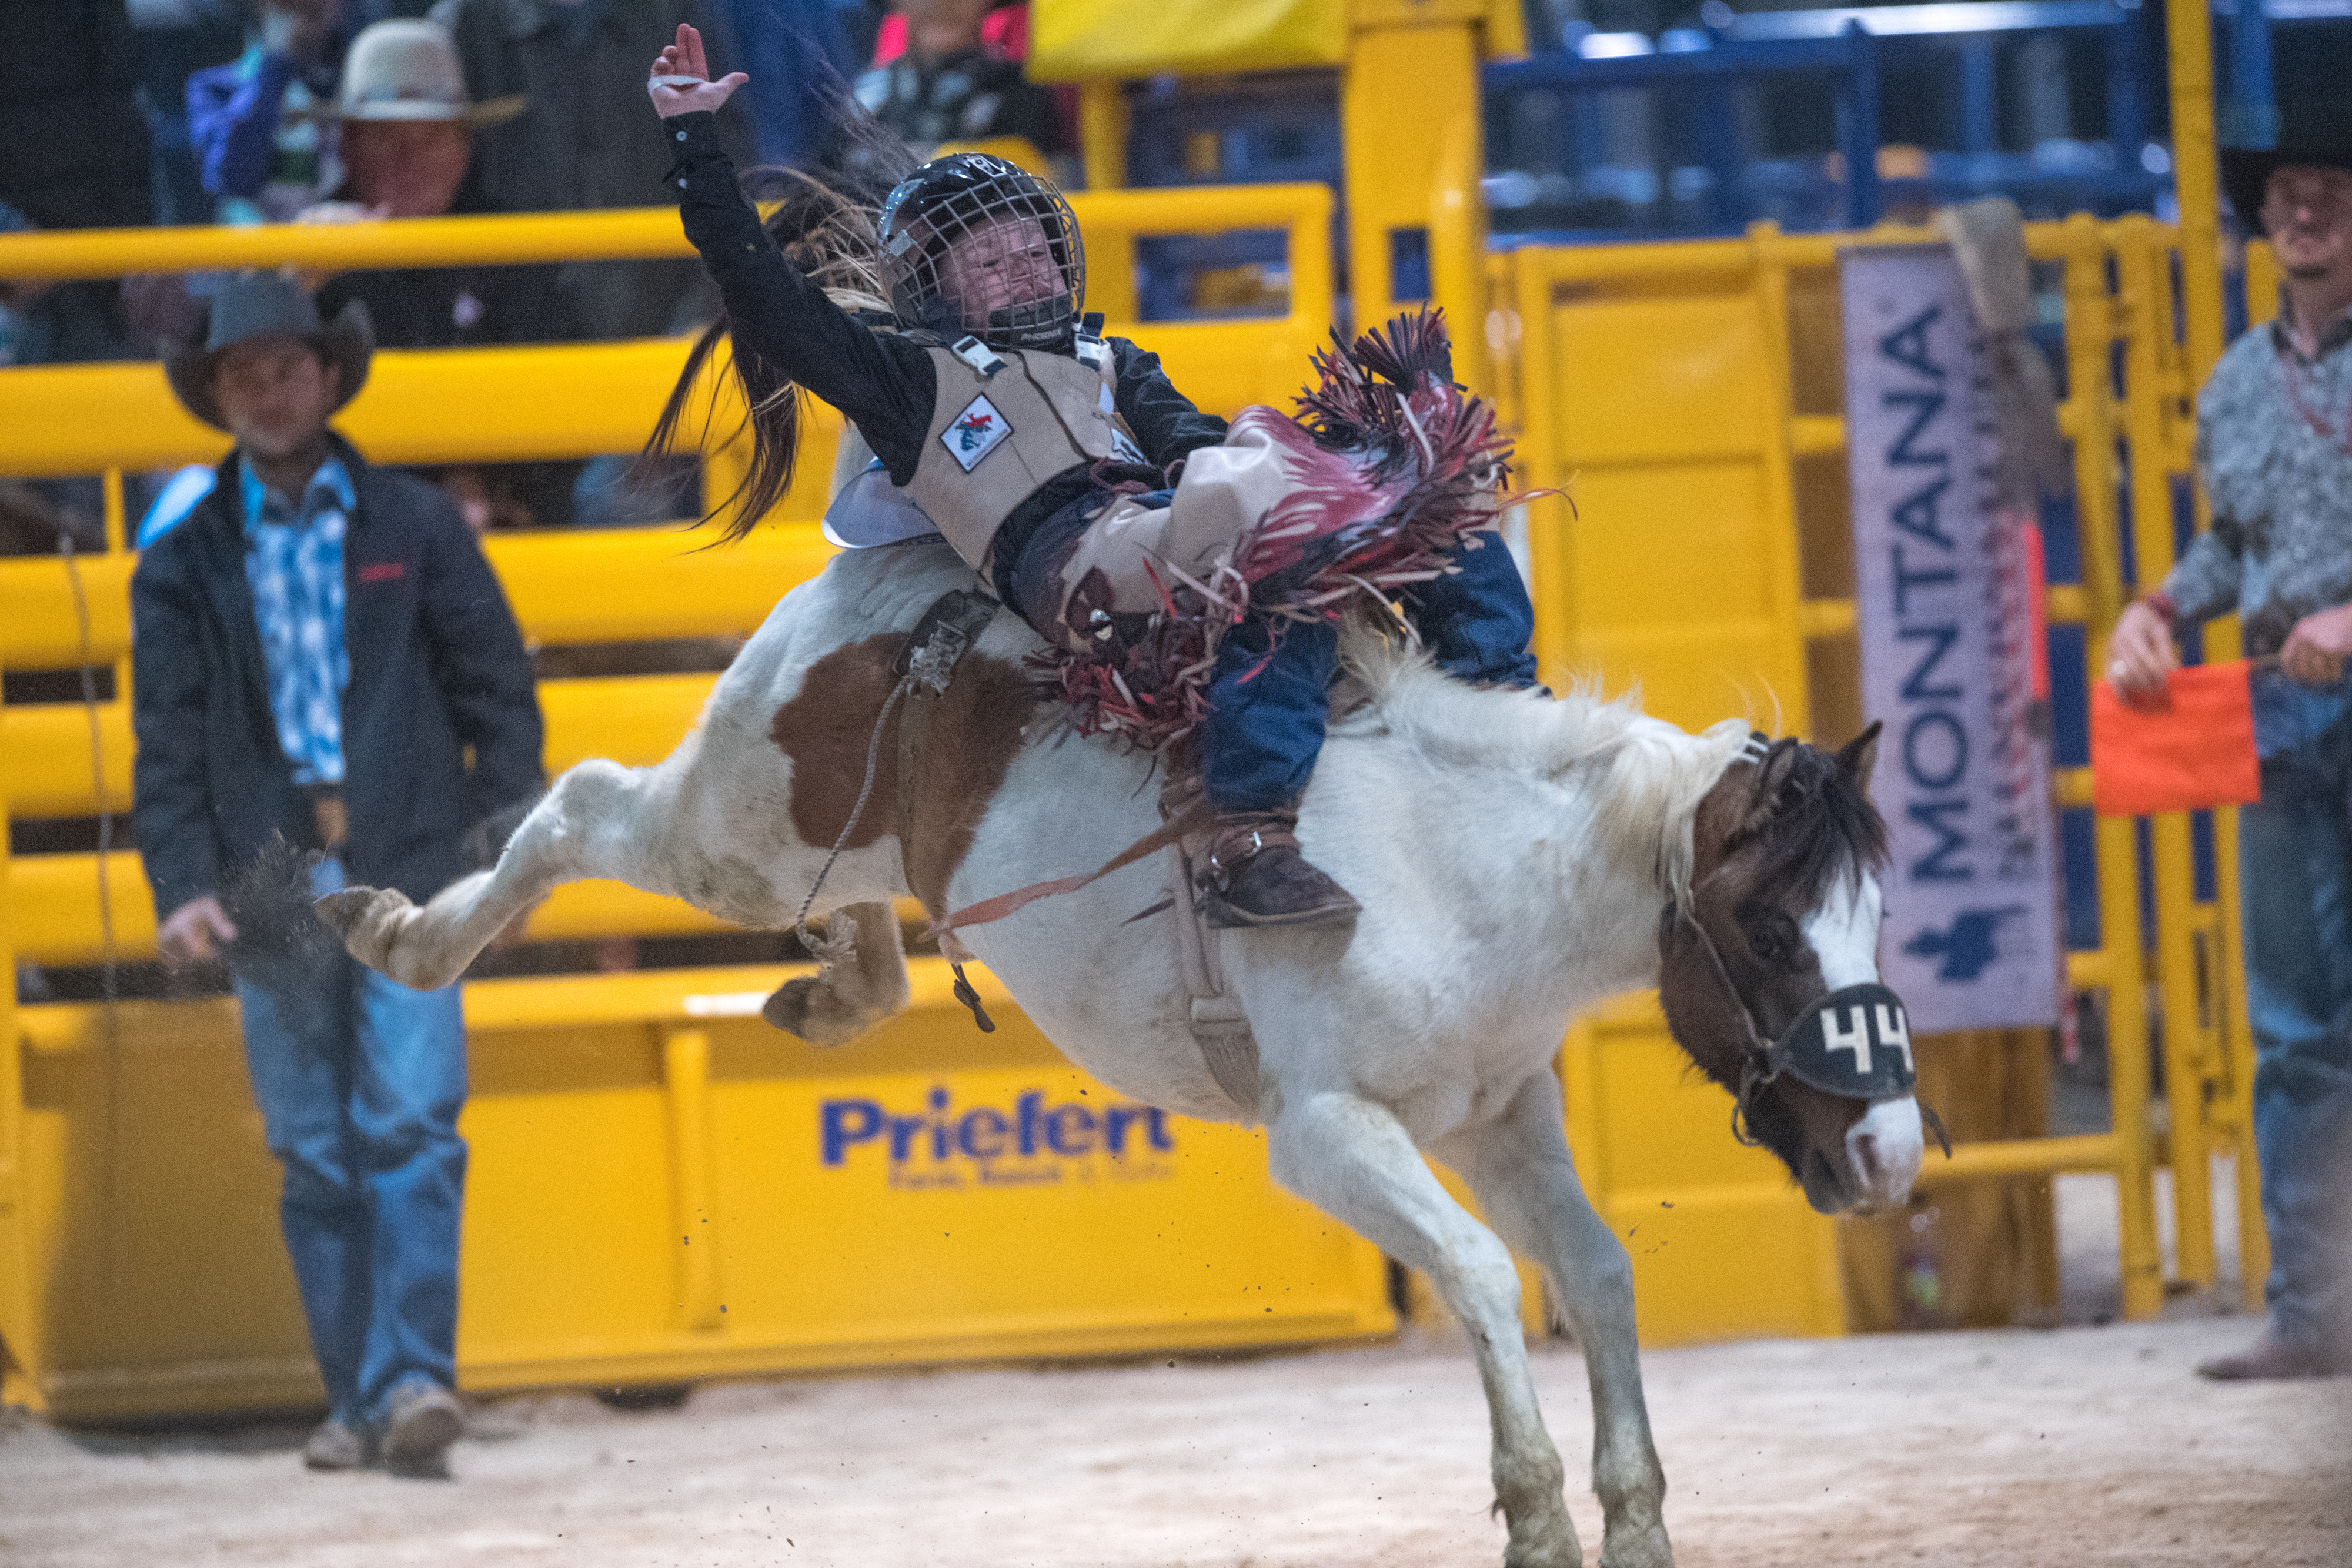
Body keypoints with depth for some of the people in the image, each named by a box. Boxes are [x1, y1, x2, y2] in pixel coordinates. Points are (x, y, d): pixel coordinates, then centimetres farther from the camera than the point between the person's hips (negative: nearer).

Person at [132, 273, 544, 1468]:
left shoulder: (416, 529, 9)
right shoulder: (186, 565, 11)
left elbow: (498, 693, 8)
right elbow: (168, 742, 10)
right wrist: (181, 885, -2)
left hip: (408, 876, -1)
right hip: (270, 887, 2)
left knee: (411, 1130, -12)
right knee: (313, 1155, 2)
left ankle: (411, 1377, -17)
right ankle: (353, 1399, 7)